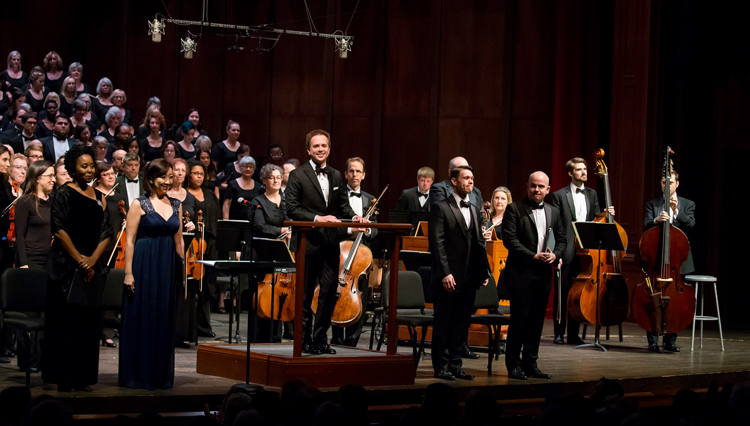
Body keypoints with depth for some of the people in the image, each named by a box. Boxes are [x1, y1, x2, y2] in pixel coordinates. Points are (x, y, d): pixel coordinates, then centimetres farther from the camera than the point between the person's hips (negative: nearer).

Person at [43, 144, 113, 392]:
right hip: (66, 265, -5)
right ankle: (63, 378, -1)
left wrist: (92, 260, -6)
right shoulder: (64, 194, -3)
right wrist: (79, 260, -13)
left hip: (92, 266, 5)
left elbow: (106, 233, 8)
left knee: (88, 320, 4)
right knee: (64, 320, -4)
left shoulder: (99, 197, 13)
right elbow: (59, 229, -11)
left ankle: (81, 376, 9)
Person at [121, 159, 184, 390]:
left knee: (164, 322, 8)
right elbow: (130, 240, -7)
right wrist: (128, 272, -13)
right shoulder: (139, 204, -3)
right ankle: (137, 375, 6)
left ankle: (161, 375, 15)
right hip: (144, 265, -5)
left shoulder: (175, 205, 12)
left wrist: (182, 268, 12)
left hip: (167, 269, 5)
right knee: (141, 320, 0)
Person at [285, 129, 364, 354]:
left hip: (330, 243, 5)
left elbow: (343, 205, 14)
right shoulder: (298, 175, -3)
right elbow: (292, 208, -10)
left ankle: (320, 337, 14)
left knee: (329, 291, 3)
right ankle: (304, 338, 12)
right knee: (305, 294, 3)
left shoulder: (336, 176, 14)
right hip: (308, 242, -5)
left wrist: (353, 216, -7)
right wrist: (317, 218, -21)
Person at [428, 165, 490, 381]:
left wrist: (484, 271, 9)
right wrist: (445, 273, -17)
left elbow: (479, 242, 17)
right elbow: (437, 242, -11)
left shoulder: (474, 209, 16)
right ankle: (441, 367, 8)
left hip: (469, 278, 6)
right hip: (449, 277, -6)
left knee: (461, 324, 9)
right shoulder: (441, 208, -5)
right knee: (443, 323, 2)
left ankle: (455, 365, 16)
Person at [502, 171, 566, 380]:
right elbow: (509, 239, -11)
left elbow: (562, 240, 17)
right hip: (521, 273, -5)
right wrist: (534, 256, -17)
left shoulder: (553, 212, 14)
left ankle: (530, 364, 16)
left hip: (543, 275, 5)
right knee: (519, 320, -4)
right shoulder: (514, 209, -3)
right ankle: (513, 365, 4)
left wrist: (555, 255, -4)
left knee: (537, 321, 8)